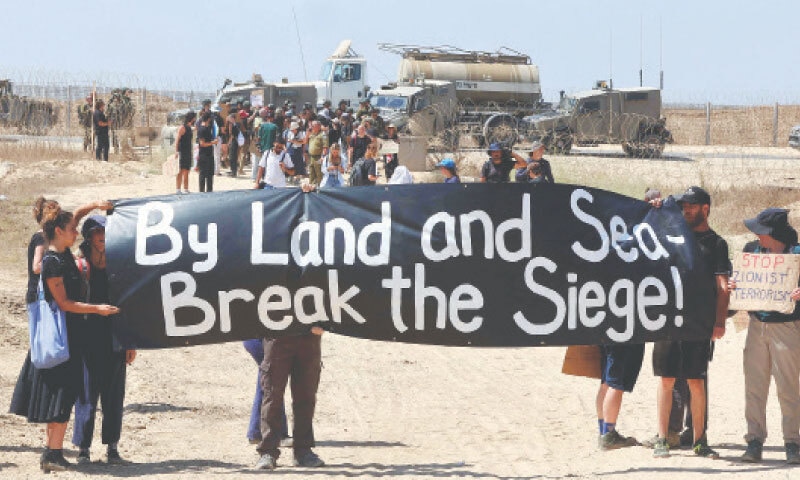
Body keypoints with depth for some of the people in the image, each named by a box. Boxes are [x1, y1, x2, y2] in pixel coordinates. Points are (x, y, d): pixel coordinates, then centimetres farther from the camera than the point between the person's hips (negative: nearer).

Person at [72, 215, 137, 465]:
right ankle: (83, 448, 4)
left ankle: (112, 448, 13)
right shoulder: (80, 266, 0)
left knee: (114, 394, 5)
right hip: (88, 338, -3)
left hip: (115, 338, 3)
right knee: (87, 394, -2)